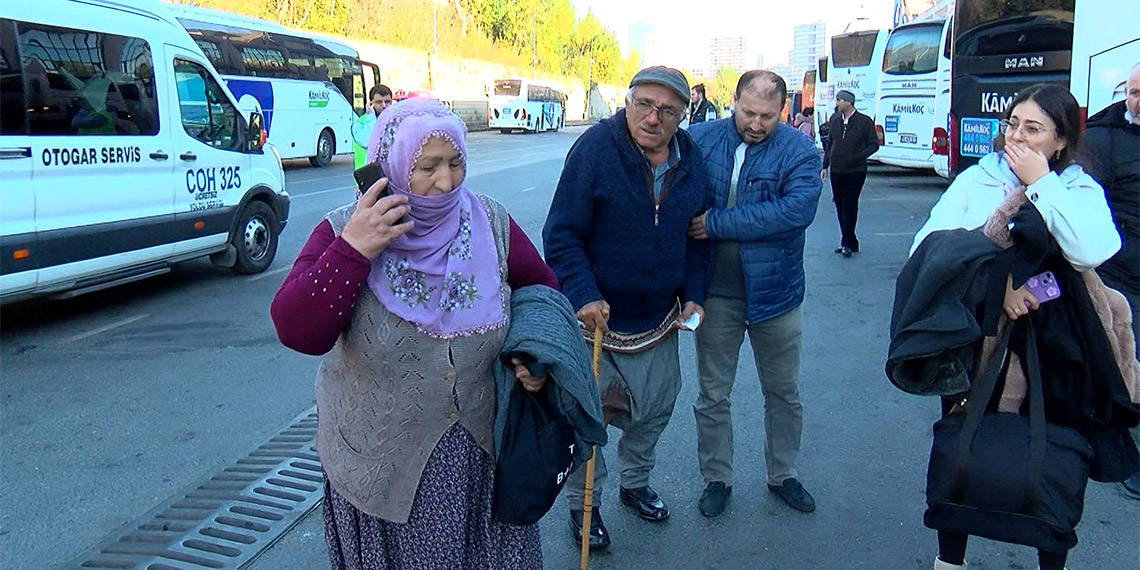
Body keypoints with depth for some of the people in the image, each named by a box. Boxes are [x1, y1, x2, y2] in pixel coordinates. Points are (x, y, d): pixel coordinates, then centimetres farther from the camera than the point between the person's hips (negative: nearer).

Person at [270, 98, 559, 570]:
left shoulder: (491, 225, -5)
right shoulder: (343, 232, -11)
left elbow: (544, 292, 11)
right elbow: (297, 332, -23)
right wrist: (353, 251, -31)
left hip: (485, 447, 2)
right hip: (382, 460, -2)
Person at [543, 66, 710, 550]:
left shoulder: (692, 161, 0)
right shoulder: (594, 149, -18)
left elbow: (697, 237, 12)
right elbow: (561, 235, -18)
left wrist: (693, 294, 2)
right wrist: (584, 296, -28)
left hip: (659, 321, 5)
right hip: (596, 316, -5)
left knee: (656, 409, 21)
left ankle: (635, 482, 47)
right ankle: (583, 504, 31)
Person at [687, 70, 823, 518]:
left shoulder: (798, 151, -10)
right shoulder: (701, 139, -5)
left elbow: (797, 210, -25)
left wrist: (717, 223, -25)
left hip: (775, 292, 0)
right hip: (715, 294, 0)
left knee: (783, 392, 16)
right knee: (713, 393, 13)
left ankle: (783, 475, 37)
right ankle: (716, 478, 31)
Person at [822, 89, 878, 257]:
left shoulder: (864, 121, -5)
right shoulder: (834, 121, 9)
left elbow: (874, 144, -3)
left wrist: (859, 156, -18)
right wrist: (825, 165, 10)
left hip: (855, 172, -5)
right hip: (837, 171, 5)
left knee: (849, 206, -6)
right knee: (840, 205, 8)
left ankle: (847, 243, 0)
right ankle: (849, 242, 18)